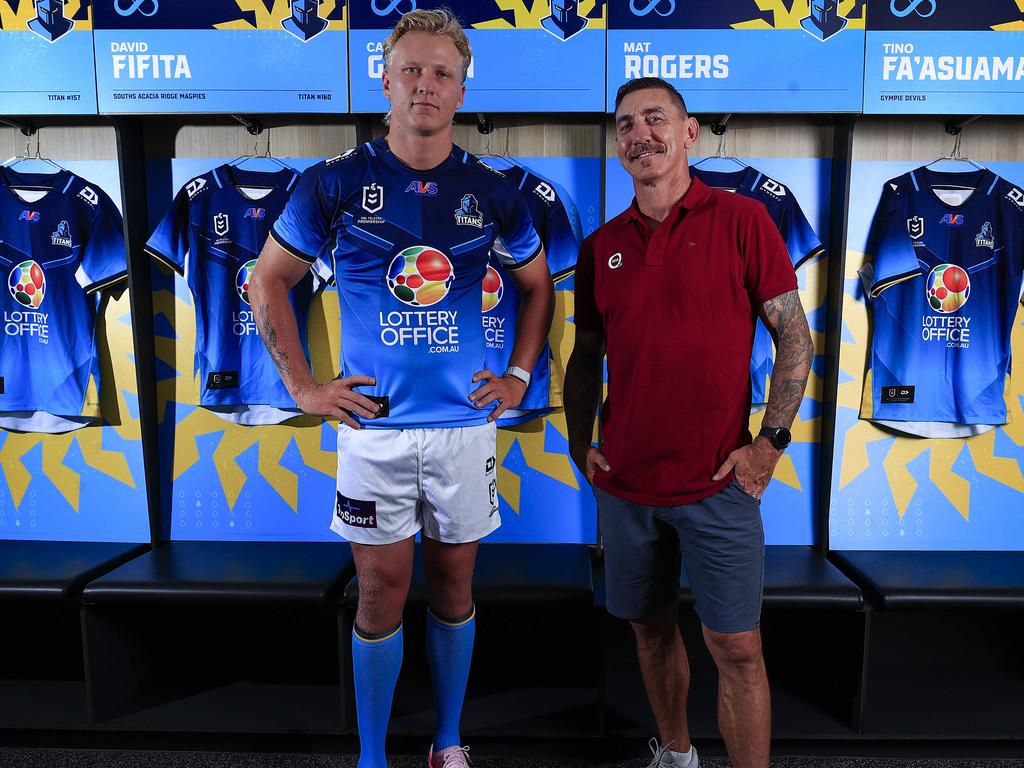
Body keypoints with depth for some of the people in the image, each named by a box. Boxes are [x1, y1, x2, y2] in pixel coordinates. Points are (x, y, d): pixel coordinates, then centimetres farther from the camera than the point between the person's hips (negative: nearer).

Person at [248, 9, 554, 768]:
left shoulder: (492, 191, 2)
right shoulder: (337, 182, -2)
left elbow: (538, 285, 15)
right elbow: (270, 280, 5)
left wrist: (519, 376, 5)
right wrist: (303, 385, -1)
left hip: (465, 422, 2)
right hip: (374, 423, -1)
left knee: (454, 587, 14)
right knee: (382, 592, 8)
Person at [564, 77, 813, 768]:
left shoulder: (741, 220, -4)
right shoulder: (601, 246, 7)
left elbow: (795, 337, -3)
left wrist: (771, 441, -9)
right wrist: (579, 441, 5)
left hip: (718, 484, -4)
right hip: (624, 485, 4)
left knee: (737, 648, 2)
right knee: (652, 628, 18)